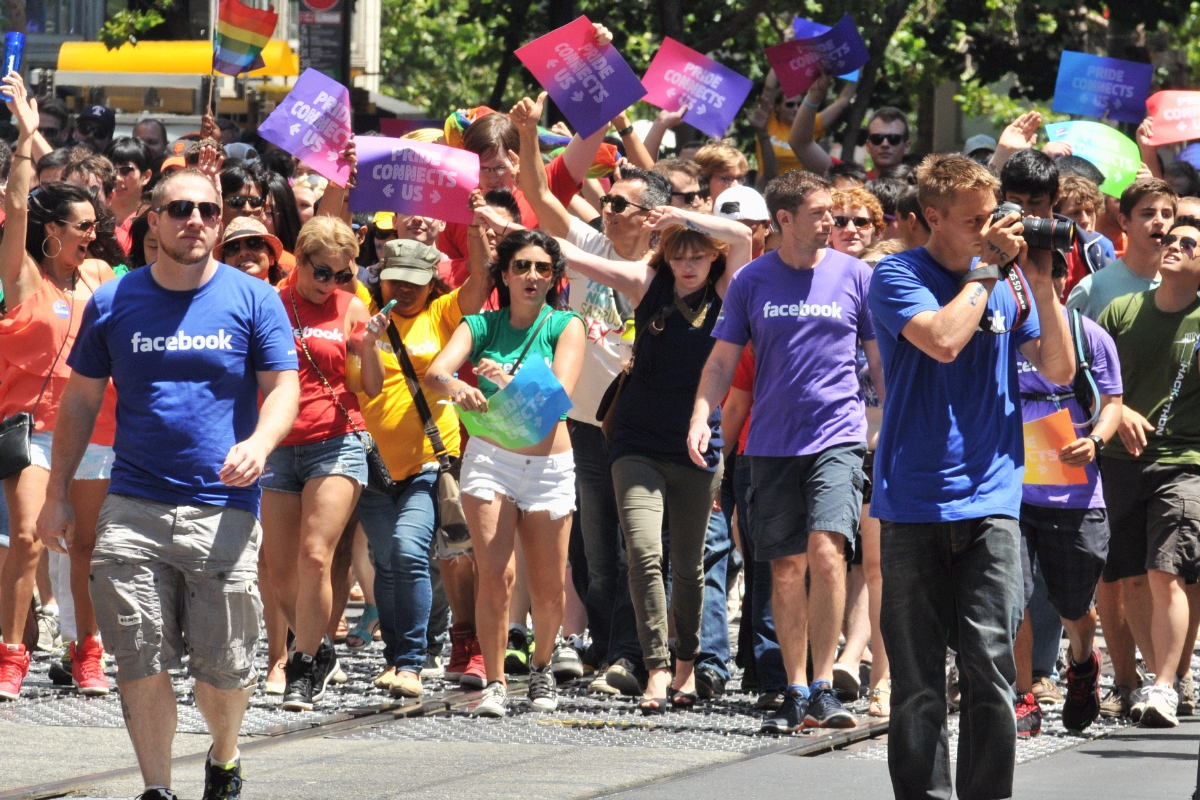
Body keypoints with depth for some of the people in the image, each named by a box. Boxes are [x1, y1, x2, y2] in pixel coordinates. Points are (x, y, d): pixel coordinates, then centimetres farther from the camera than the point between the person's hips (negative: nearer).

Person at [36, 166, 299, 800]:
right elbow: (81, 399, 15)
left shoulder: (253, 300, 3)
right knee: (141, 663, -4)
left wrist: (259, 443, -20)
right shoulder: (113, 303, 7)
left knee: (224, 665, 0)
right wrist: (57, 493, 12)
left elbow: (283, 388, 1)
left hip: (224, 505, -1)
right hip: (132, 509, 1)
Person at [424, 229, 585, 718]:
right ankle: (495, 683, -3)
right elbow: (434, 373, -12)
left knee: (548, 586, 4)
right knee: (496, 577, -13)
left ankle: (541, 667, 30)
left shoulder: (565, 327, 2)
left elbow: (560, 393, -12)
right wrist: (455, 388, -36)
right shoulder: (481, 326, 4)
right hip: (489, 460, 0)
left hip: (549, 465, 0)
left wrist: (511, 383, -30)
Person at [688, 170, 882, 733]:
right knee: (786, 566, 4)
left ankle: (823, 686, -15)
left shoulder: (853, 275, 4)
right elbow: (723, 358, 8)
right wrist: (701, 416, -6)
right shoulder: (752, 281, 5)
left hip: (838, 436, -2)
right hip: (773, 443, 2)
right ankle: (796, 692, 13)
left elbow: (882, 359, 10)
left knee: (826, 550, -19)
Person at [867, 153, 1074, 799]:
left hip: (990, 502, 3)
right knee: (918, 680, 1)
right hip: (915, 501, -2)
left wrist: (1041, 283, 0)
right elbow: (943, 339, -19)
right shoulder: (898, 276, -2)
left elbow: (1059, 370, 9)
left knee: (990, 668, -6)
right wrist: (987, 265, -10)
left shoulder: (1005, 284, 11)